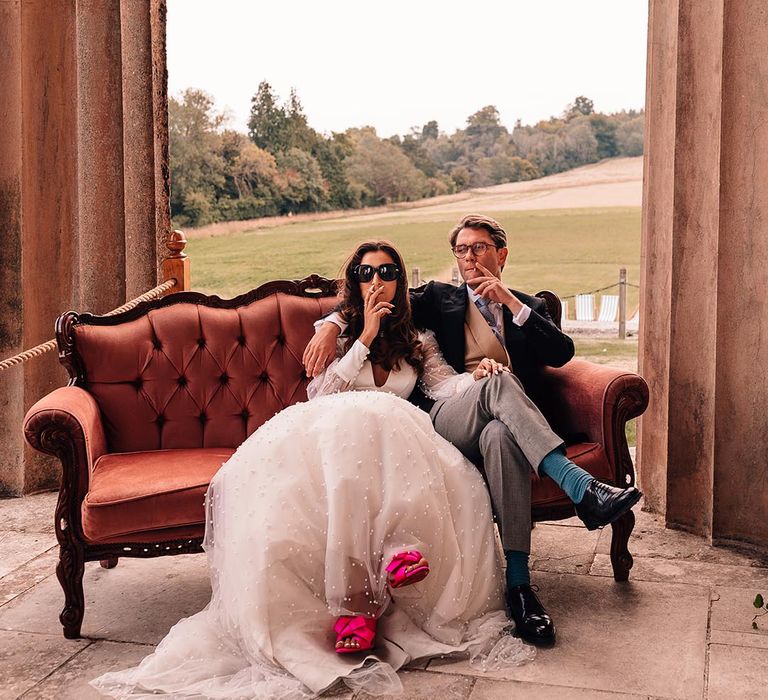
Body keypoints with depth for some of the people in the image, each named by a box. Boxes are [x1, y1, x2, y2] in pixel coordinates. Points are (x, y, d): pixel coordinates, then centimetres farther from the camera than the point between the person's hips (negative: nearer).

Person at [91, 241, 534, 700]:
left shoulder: (418, 343, 25)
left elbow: (444, 384, 5)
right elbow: (321, 397, 2)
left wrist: (477, 377, -17)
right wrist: (365, 340, -1)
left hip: (394, 448, 3)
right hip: (328, 440, -2)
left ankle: (355, 610, -43)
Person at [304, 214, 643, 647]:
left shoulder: (530, 307, 27)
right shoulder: (440, 299, 26)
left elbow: (562, 353, 7)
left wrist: (511, 301, 1)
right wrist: (332, 324, -4)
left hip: (501, 424, 1)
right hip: (444, 422, 0)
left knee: (500, 435, -39)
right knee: (500, 382, -35)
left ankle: (519, 583, -43)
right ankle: (582, 488, -49)